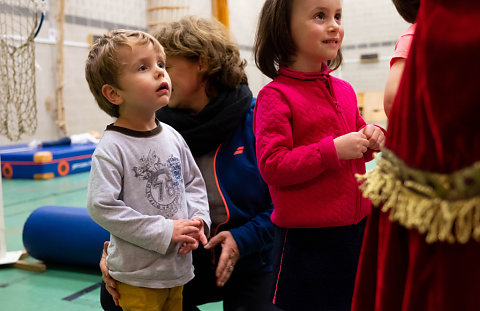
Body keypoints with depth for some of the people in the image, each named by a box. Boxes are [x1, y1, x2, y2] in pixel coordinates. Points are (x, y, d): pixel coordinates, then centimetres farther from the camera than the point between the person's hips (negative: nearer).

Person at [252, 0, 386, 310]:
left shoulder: (344, 90, 9)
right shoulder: (275, 95, -12)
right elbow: (272, 166, -20)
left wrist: (372, 138, 1)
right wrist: (333, 150, -23)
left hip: (356, 226, 7)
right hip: (307, 239, -7)